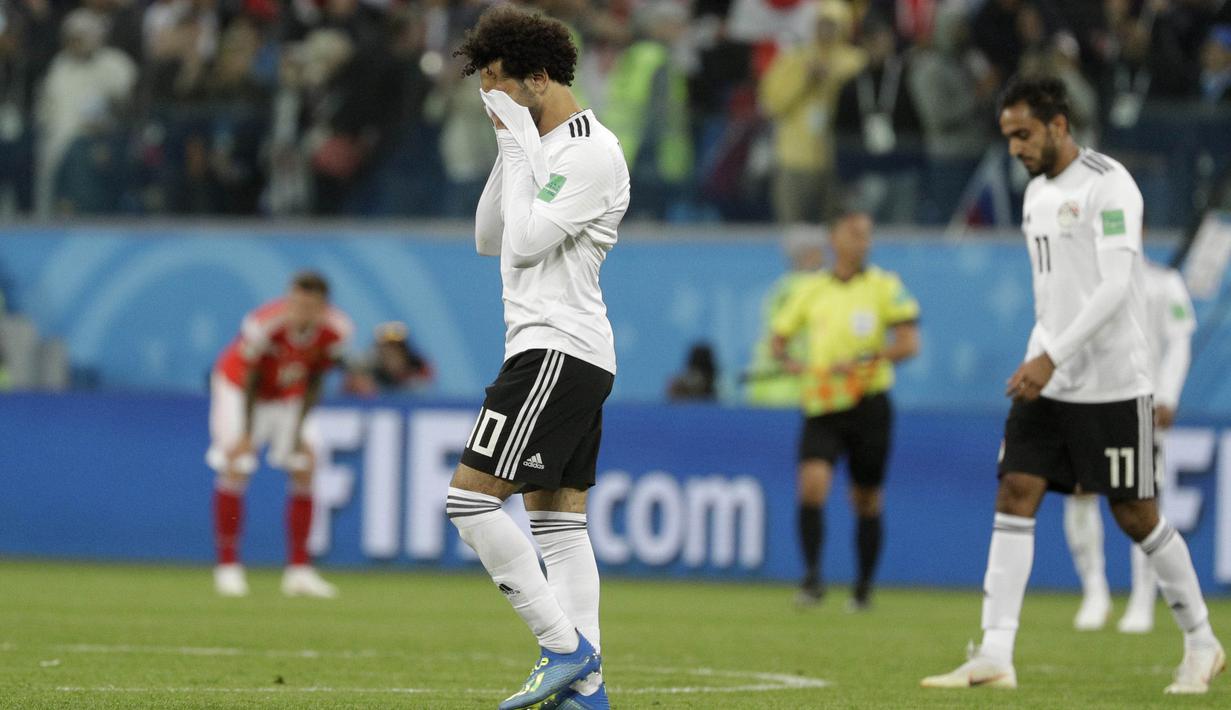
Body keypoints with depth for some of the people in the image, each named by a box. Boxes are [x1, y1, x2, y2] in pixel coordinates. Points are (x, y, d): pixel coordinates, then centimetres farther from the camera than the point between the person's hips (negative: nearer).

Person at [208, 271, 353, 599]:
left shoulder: (336, 331, -24)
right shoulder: (263, 325, -35)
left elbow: (314, 381, -10)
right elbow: (249, 381, -22)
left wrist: (299, 430, -12)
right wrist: (246, 435, -19)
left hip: (290, 397, 4)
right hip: (238, 386, -4)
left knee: (304, 470, -3)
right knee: (234, 470, -15)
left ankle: (299, 571, 3)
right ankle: (227, 567, -7)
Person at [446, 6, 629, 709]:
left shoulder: (592, 154, -14)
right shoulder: (543, 145, 17)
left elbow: (525, 244, -19)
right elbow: (489, 241, 19)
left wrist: (517, 146, -12)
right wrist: (508, 151, 8)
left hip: (557, 352, -10)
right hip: (576, 357, 10)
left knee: (471, 498, -14)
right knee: (560, 524, 6)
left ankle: (566, 648, -13)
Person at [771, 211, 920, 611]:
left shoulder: (884, 286, 0)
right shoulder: (812, 291, 8)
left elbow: (908, 343, -7)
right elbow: (779, 339, 17)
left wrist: (860, 361, -19)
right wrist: (794, 364, -4)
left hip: (868, 403, -1)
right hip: (821, 407, 1)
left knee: (866, 500, 7)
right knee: (812, 484, -19)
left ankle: (864, 588, 21)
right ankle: (812, 578, -14)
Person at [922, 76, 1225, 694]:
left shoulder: (1108, 185, -13)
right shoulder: (1037, 191, 14)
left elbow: (1115, 287, -21)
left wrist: (1052, 359, -25)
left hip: (1112, 384, -7)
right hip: (1048, 380, 7)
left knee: (1134, 515, 0)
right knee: (1015, 497, -6)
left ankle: (1202, 645, 18)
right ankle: (995, 656, -12)